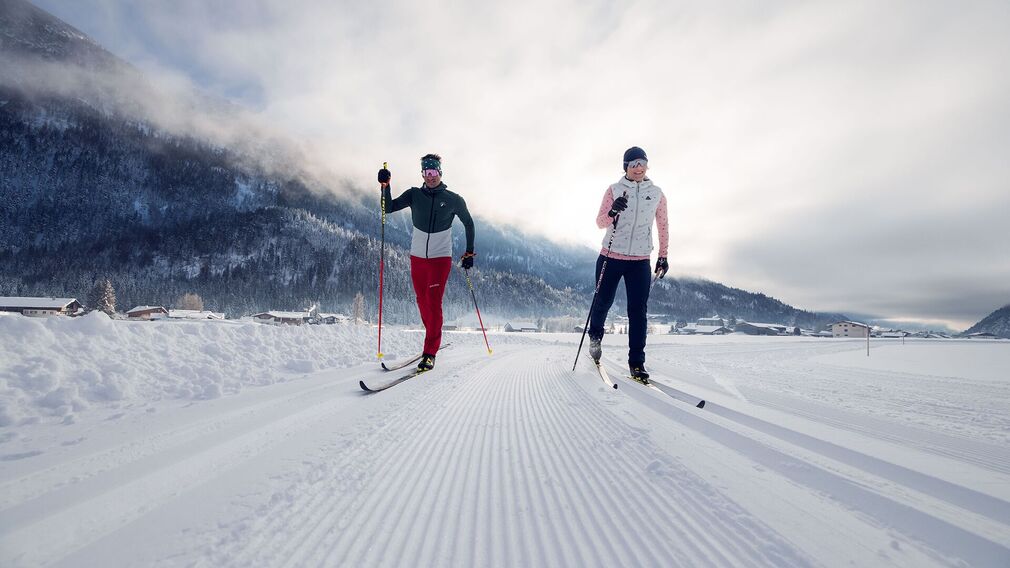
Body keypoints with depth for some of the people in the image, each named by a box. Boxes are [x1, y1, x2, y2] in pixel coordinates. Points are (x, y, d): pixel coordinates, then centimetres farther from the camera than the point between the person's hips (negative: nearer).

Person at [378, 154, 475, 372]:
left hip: (441, 257, -3)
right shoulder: (414, 195, 2)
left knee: (433, 302, -11)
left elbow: (468, 223, 8)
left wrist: (469, 253, 7)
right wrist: (385, 187, -18)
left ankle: (430, 353, -5)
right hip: (417, 256, 4)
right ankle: (433, 339, 31)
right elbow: (389, 208, -3)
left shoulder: (453, 200, -3)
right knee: (422, 302, 10)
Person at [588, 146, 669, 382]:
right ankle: (595, 335, 39)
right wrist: (613, 212, -25)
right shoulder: (614, 190, 1)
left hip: (640, 261, 1)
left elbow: (663, 227, 15)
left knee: (638, 310, -3)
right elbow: (600, 223, -4)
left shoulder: (657, 193, 7)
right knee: (603, 302, 8)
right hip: (611, 257, -1)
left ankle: (637, 362, 5)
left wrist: (663, 256, 14)